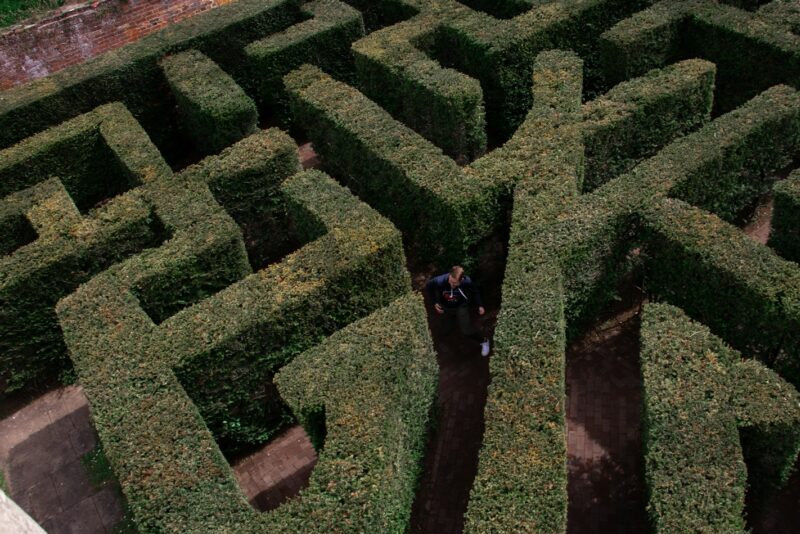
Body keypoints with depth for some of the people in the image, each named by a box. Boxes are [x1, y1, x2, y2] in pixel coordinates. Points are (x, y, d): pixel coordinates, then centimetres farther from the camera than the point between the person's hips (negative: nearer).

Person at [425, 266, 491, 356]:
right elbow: (428, 287, -13)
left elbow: (475, 291, -9)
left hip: (461, 307, -1)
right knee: (446, 330, 18)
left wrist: (480, 305, -16)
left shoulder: (467, 282, -34)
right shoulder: (439, 281, -37)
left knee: (466, 331, -9)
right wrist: (434, 302, -11)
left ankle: (484, 341, 20)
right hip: (446, 308, 1)